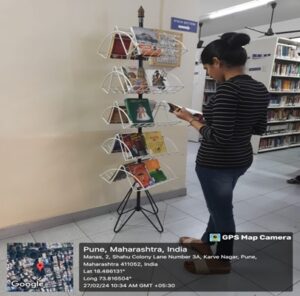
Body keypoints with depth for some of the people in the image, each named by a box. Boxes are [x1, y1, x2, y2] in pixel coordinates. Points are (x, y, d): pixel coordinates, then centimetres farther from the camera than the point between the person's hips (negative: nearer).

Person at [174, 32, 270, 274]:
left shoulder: (228, 88, -24)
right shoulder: (261, 89, 2)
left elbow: (218, 137, -27)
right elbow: (260, 128, 11)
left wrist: (191, 120, -13)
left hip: (216, 163, -9)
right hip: (242, 159, 9)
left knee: (222, 210, 11)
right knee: (219, 204, 26)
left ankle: (222, 262, 36)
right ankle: (206, 242, 49)